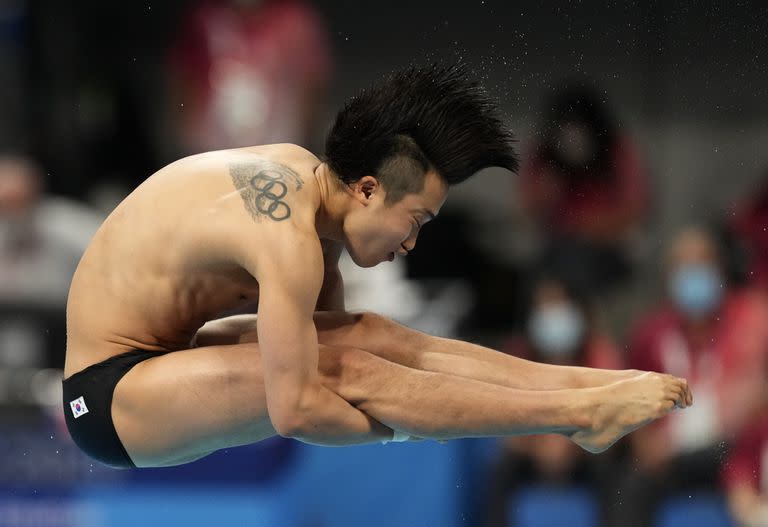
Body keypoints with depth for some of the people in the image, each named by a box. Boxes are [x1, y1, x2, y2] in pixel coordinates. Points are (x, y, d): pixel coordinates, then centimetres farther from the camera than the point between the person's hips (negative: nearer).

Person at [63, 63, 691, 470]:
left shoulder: (302, 175, 1)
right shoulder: (291, 238, -28)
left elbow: (327, 334, 14)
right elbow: (296, 411, -30)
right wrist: (399, 428, -14)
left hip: (156, 356, 9)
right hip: (109, 395, -9)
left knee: (375, 339, -4)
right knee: (354, 373, -23)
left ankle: (587, 383, -8)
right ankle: (583, 413, -22)